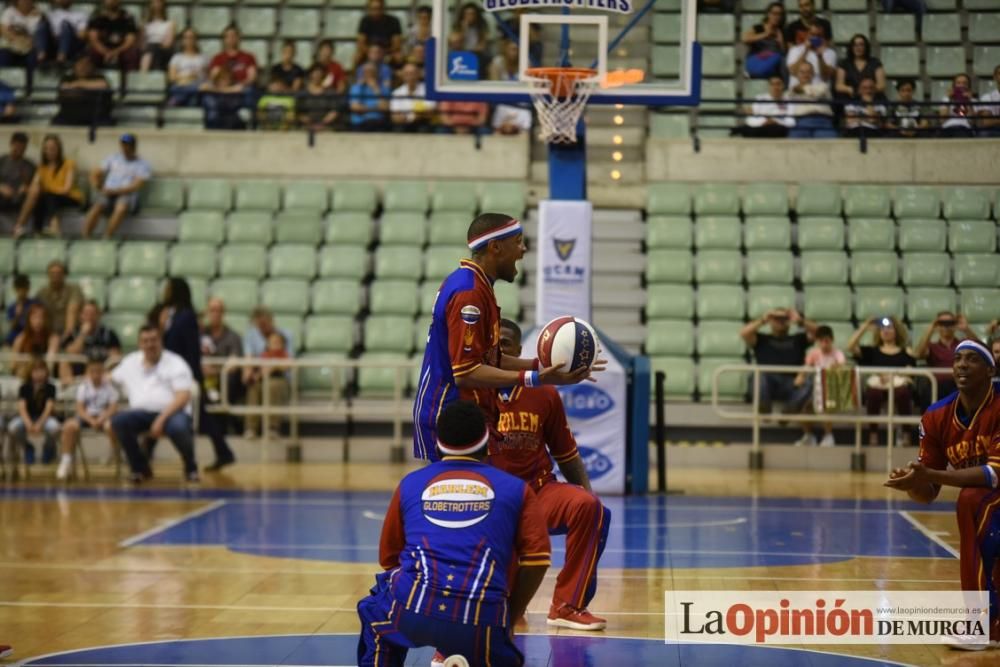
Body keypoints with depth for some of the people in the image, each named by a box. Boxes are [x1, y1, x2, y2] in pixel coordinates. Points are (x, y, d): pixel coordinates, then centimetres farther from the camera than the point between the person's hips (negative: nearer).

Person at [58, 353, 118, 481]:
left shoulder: (109, 385, -5)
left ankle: (117, 455, -14)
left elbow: (113, 408, -10)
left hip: (104, 416, -2)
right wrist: (91, 420, -25)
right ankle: (66, 461, -17)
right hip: (87, 416, 2)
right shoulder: (83, 386, -1)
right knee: (70, 425, -29)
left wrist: (100, 420, -27)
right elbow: (80, 408, -7)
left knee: (111, 425, -36)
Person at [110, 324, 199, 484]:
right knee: (118, 419, -28)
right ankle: (140, 468, -6)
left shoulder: (175, 363, 1)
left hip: (171, 412, -4)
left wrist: (161, 419, -22)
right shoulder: (130, 362, 16)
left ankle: (190, 467, -3)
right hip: (141, 413, 4)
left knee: (178, 427, -39)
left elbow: (183, 397, -10)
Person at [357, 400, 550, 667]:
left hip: (412, 609, 2)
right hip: (483, 619, -2)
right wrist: (509, 619, 18)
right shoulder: (515, 488, 15)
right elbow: (537, 561, 7)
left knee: (375, 611, 35)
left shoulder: (410, 484, 20)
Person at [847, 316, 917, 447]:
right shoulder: (872, 351, 24)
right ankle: (873, 434, -29)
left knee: (903, 391, -37)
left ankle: (906, 434, -27)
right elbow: (851, 347, 12)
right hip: (877, 387, 1)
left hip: (899, 385, -1)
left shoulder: (906, 352, 20)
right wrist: (864, 327, 13)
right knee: (872, 390, -36)